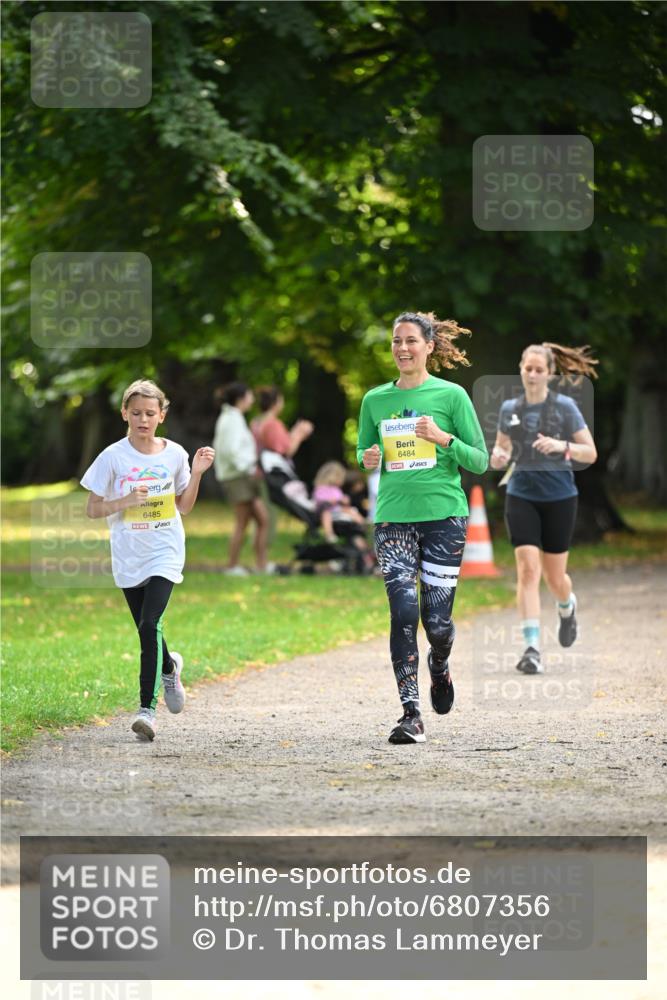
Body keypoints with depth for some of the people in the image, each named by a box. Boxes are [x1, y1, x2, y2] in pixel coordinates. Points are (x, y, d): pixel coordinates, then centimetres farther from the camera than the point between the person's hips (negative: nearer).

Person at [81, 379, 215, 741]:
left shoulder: (174, 454, 1)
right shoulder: (113, 457, -4)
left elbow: (184, 506, 10)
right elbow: (93, 509, -2)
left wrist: (196, 473, -4)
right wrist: (125, 501, -18)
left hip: (164, 552, -1)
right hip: (128, 557, 1)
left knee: (150, 624, -18)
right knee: (146, 630, 11)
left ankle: (147, 708, -17)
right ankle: (169, 667, 46)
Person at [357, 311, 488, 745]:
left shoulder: (451, 395, 0)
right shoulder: (375, 400, 9)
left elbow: (481, 461, 1)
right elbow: (365, 453, 22)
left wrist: (444, 439, -15)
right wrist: (368, 458, -1)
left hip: (444, 516, -2)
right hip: (394, 517, 2)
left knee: (437, 619, -1)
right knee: (404, 612, -12)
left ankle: (440, 667, 36)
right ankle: (411, 714, -10)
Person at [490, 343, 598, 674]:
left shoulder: (565, 407, -4)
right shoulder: (509, 408, 5)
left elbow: (590, 453, -4)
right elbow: (502, 448, 19)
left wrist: (562, 446, -23)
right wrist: (498, 457, -5)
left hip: (558, 498, -1)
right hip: (521, 497, 2)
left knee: (554, 576, 6)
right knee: (528, 568, -13)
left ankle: (567, 608, 43)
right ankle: (532, 648, -16)